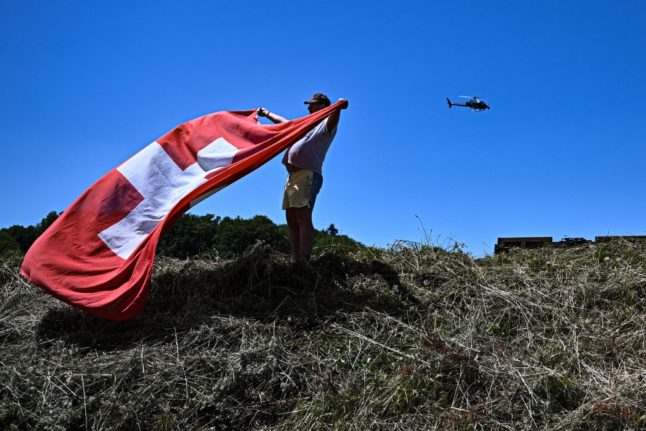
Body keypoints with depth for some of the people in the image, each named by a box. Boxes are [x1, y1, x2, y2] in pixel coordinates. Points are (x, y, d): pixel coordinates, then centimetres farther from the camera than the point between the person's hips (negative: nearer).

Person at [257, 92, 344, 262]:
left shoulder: (325, 125, 3)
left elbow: (332, 121, -23)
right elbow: (285, 122, 45)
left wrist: (338, 108, -44)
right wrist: (267, 113, 54)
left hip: (307, 175, -10)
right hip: (293, 176, 10)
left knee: (303, 217, -20)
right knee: (292, 219, 5)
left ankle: (304, 262, -27)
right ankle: (296, 260, 6)